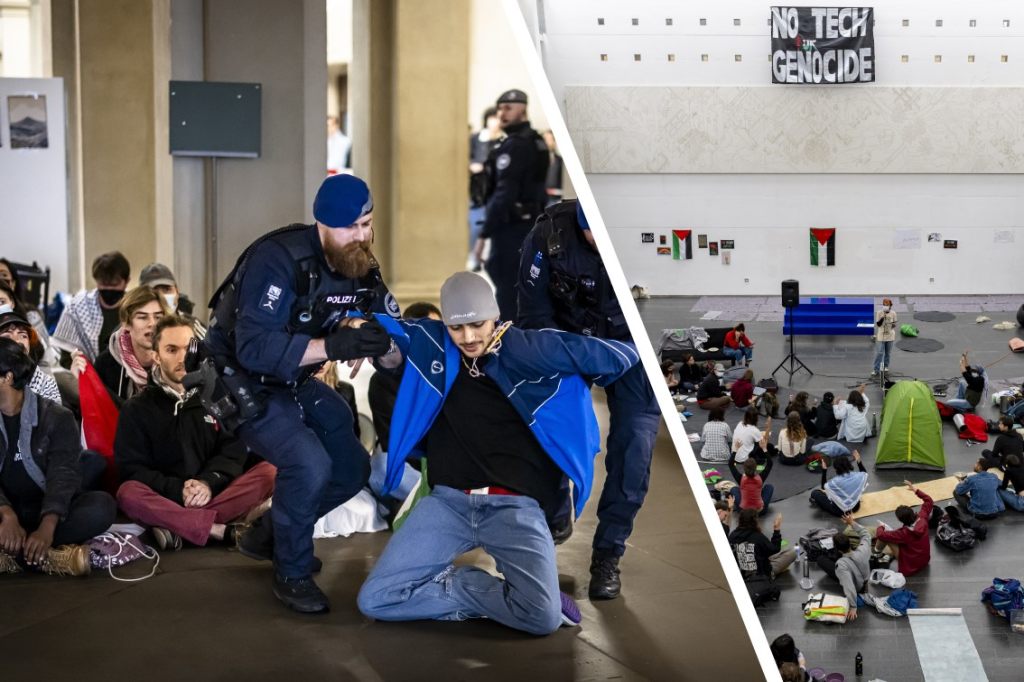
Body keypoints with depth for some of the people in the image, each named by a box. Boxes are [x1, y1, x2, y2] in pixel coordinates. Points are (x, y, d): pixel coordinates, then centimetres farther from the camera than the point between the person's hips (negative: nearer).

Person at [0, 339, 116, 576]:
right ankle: (49, 556, -37)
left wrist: (46, 528, -33)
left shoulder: (56, 417, -1)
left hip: (46, 514, -1)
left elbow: (63, 475, -15)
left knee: (101, 506, -31)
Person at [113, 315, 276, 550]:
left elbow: (233, 449, 2)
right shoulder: (137, 408, 6)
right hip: (165, 499, -2)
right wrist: (177, 490, -17)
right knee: (128, 494, -34)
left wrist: (208, 482, -18)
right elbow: (131, 469, -2)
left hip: (216, 495, 2)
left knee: (268, 472, -24)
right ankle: (223, 531, -35)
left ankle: (178, 526, -30)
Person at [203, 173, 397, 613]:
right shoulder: (279, 260, -29)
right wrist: (333, 346, -43)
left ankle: (268, 534, 29)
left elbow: (392, 336, 0)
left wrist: (386, 341, -23)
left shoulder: (361, 268, -6)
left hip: (295, 383, 8)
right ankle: (292, 574, -6)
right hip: (242, 381, -8)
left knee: (352, 468, 10)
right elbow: (255, 349, -36)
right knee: (309, 463, -26)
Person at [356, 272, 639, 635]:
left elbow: (624, 356, -4)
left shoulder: (533, 349, -2)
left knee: (544, 617, -28)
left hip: (515, 505, -3)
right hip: (448, 501, 3)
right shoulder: (429, 343, 6)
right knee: (375, 599, -14)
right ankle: (492, 595, 0)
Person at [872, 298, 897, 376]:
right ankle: (875, 370, -4)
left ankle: (886, 366, 32)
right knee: (879, 353, -6)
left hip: (890, 336, 2)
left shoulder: (893, 314, -5)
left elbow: (894, 324, 6)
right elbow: (878, 324, -10)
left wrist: (894, 325, -19)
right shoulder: (879, 313, -9)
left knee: (888, 353, 13)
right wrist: (882, 318, -26)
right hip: (881, 336, -2)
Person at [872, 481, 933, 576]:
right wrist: (915, 490, 3)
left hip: (910, 567, -7)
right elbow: (929, 501, 0)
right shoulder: (922, 520, -17)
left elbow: (881, 535, -25)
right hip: (925, 559, 7)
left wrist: (880, 527, -3)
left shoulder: (904, 533, -31)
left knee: (885, 533, -9)